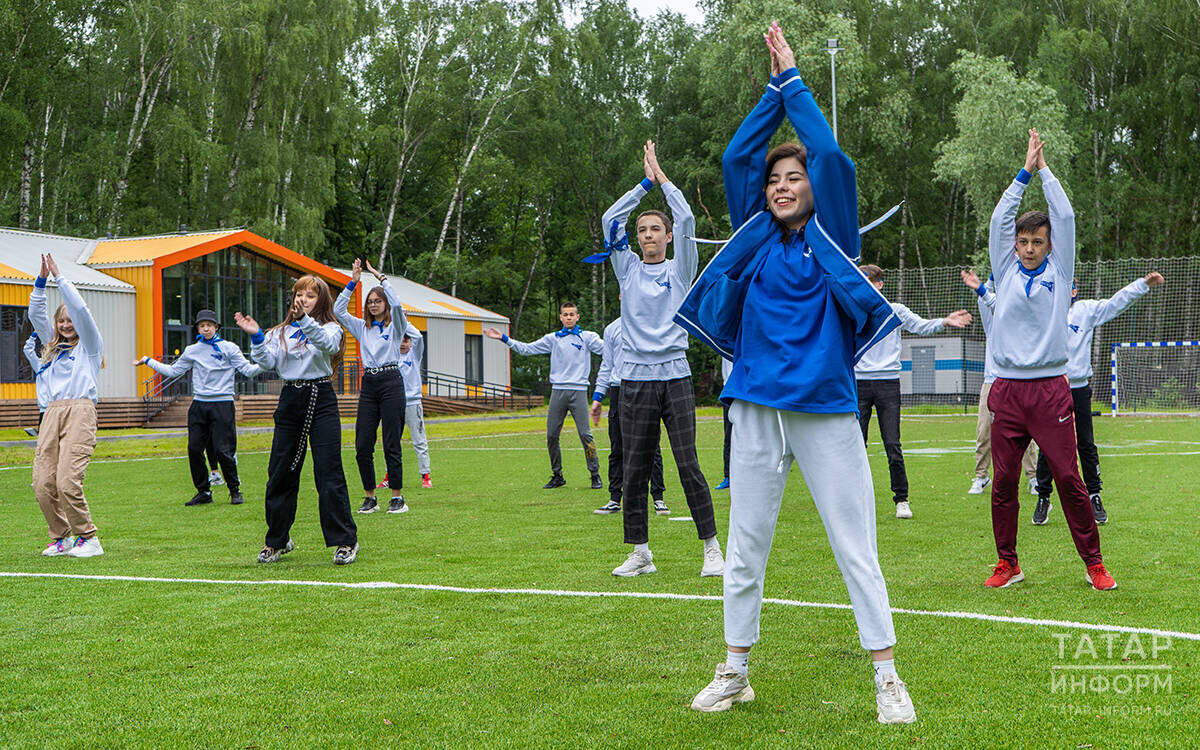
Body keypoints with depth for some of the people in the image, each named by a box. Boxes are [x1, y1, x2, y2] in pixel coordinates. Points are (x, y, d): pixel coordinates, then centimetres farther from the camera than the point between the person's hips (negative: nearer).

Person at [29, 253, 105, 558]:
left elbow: (81, 310, -3)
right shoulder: (54, 346, 26)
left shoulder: (89, 344, 10)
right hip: (52, 413, 6)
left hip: (80, 410, -6)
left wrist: (59, 277, 1)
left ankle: (88, 538, -5)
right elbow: (36, 314, 22)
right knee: (42, 483, -5)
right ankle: (61, 538, 10)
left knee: (67, 481, -18)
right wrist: (41, 280, 12)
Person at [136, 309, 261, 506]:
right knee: (194, 449, 0)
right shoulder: (192, 351, 13)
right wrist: (148, 361, 20)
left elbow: (248, 370, -4)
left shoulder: (229, 348, 3)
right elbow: (172, 371, 20)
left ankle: (235, 490, 6)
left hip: (222, 405, -4)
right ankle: (203, 491, 14)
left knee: (223, 451, -9)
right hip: (198, 405, 4)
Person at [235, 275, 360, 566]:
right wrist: (256, 337, -16)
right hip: (290, 400, 4)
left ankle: (345, 541, -2)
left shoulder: (330, 328, 3)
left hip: (321, 401, -4)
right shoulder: (281, 332, 14)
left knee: (328, 471, -9)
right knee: (280, 472, 6)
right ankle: (277, 540, 20)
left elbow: (328, 343, -22)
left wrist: (306, 320, -37)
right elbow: (268, 361, -1)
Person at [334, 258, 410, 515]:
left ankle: (397, 497, 2)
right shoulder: (362, 327, 17)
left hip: (391, 382, -4)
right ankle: (369, 497, 9)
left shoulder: (395, 325, 5)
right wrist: (353, 282, 4)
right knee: (362, 445, -1)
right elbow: (338, 310, 9)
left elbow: (396, 304, -14)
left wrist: (380, 277, -10)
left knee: (392, 443, -5)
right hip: (368, 384, 4)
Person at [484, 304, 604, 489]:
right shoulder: (552, 338, 14)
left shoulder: (587, 337, 7)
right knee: (551, 436, 2)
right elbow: (527, 349, 15)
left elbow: (605, 348, -5)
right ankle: (557, 475, 14)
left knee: (585, 434, -8)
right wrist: (503, 338, 11)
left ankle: (595, 475, 1)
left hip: (579, 391, -3)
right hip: (558, 391, 3)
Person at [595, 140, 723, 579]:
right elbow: (610, 219, 5)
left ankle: (712, 549, 0)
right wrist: (645, 182, 6)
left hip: (674, 375, -2)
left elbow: (686, 219, -3)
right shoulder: (628, 269, 14)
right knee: (634, 471, 3)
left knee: (688, 466, -7)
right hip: (634, 378, 2)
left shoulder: (680, 270, 8)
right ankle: (640, 553, 12)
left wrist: (661, 175, 5)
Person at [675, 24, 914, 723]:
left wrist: (793, 78, 1)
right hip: (757, 409, 3)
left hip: (825, 409, -3)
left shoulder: (831, 237, 4)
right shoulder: (757, 235, 11)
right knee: (746, 548, 9)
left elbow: (830, 153, -5)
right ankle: (735, 672, 20)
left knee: (857, 549, -2)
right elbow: (738, 156, 8)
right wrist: (775, 86, 8)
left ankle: (889, 679, 5)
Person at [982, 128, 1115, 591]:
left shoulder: (1059, 272, 10)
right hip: (1006, 390, 2)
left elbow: (1065, 216, 5)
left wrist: (1045, 170, 12)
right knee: (1003, 481, 1)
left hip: (1051, 389, -2)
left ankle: (1094, 564, 5)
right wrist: (1025, 172, 8)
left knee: (1069, 478, -4)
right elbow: (999, 220, 7)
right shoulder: (1006, 272, 13)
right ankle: (1007, 564, 12)